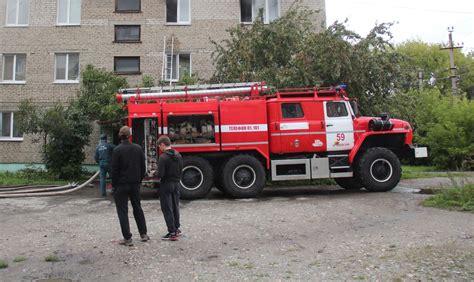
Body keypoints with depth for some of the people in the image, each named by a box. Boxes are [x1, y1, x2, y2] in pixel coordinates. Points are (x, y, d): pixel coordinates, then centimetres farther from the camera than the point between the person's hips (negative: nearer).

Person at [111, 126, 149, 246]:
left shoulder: (117, 150, -13)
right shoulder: (138, 148, 1)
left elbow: (115, 169, -11)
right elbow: (143, 167, 4)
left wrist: (114, 185, -3)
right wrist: (139, 180, 13)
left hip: (121, 184, -5)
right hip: (135, 183, 5)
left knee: (122, 211, 4)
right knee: (137, 208, 17)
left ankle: (127, 238, 4)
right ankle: (143, 234, 21)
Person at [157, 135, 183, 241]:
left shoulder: (163, 157, -18)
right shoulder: (178, 155, 4)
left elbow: (160, 174, -19)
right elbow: (181, 171, 7)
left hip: (166, 184, -7)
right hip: (176, 184, 7)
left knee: (167, 209, 1)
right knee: (175, 207, 18)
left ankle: (172, 233, 2)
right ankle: (177, 228, 29)